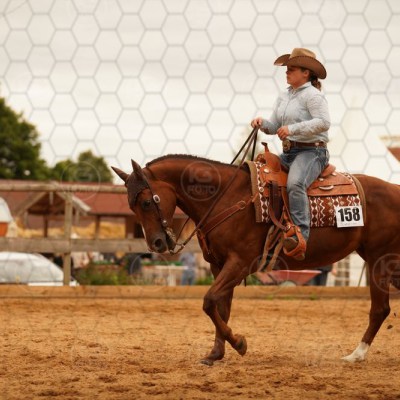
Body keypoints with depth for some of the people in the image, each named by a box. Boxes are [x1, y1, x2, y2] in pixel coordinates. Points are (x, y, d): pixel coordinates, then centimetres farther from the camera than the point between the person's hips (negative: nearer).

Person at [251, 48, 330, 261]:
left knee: (295, 183, -35)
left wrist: (293, 128, -25)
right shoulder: (284, 97, 18)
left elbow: (323, 122, -22)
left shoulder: (312, 95, -8)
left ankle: (300, 236, -43)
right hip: (288, 153, 10)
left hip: (311, 151, -10)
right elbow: (275, 126, 18)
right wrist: (262, 123, -4)